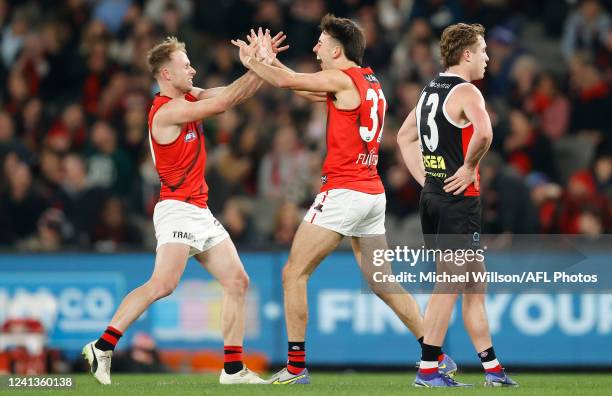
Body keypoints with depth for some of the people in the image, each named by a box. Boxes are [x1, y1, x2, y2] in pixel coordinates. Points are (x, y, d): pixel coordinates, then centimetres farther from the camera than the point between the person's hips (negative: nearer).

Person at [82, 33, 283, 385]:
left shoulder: (191, 97, 12)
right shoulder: (166, 111, -15)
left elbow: (237, 93, 14)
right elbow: (223, 102, -19)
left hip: (201, 211, 10)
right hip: (178, 209, -10)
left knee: (238, 283, 6)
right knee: (164, 284, -23)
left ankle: (233, 369, 8)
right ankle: (103, 346, -17)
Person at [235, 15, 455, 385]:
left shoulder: (343, 80, -10)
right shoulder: (371, 83, 14)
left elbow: (287, 81, -9)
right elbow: (312, 90, 23)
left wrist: (252, 62, 9)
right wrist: (270, 60, 21)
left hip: (343, 191, -9)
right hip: (373, 192, 9)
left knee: (294, 274, -2)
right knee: (382, 282, 13)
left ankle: (296, 367, -5)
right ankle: (438, 357, 9)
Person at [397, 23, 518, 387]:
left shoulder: (431, 91, 15)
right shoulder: (465, 92, -13)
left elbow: (405, 136, 25)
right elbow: (484, 132, -32)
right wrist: (469, 167, -17)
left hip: (432, 195, 9)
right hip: (459, 198, -9)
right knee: (448, 285, -5)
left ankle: (493, 370, 19)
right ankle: (428, 371, -4)